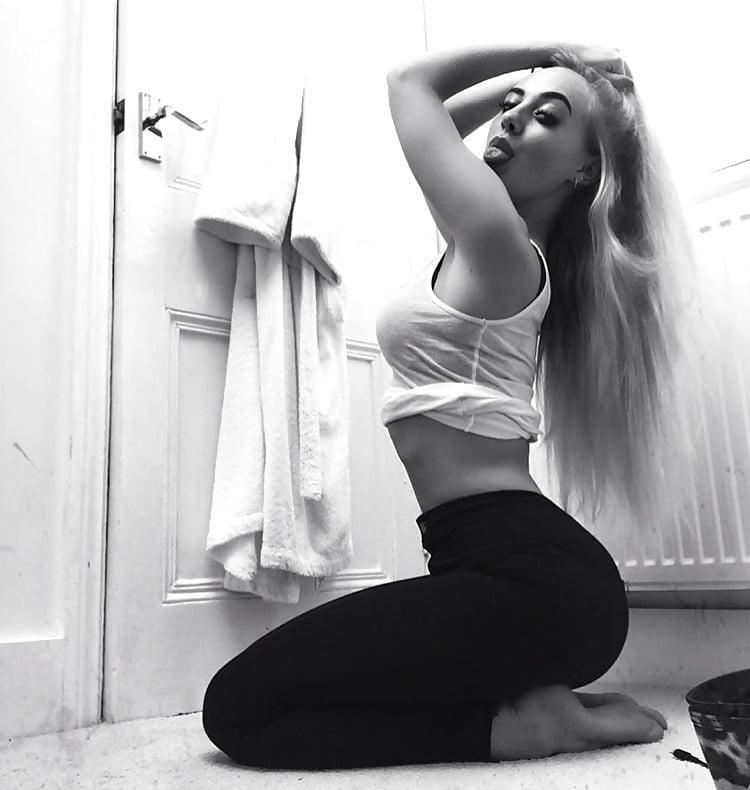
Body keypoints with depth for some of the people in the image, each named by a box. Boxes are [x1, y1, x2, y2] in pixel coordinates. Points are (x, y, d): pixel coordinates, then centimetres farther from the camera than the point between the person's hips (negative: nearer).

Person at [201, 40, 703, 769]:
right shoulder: (511, 255, 18)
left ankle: (519, 723, -6)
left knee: (238, 707, -7)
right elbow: (441, 120, 33)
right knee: (276, 681, 19)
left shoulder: (495, 237, -9)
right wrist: (530, 72, 29)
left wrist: (545, 55, 13)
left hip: (530, 579, -10)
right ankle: (532, 699, 12)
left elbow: (411, 82, 6)